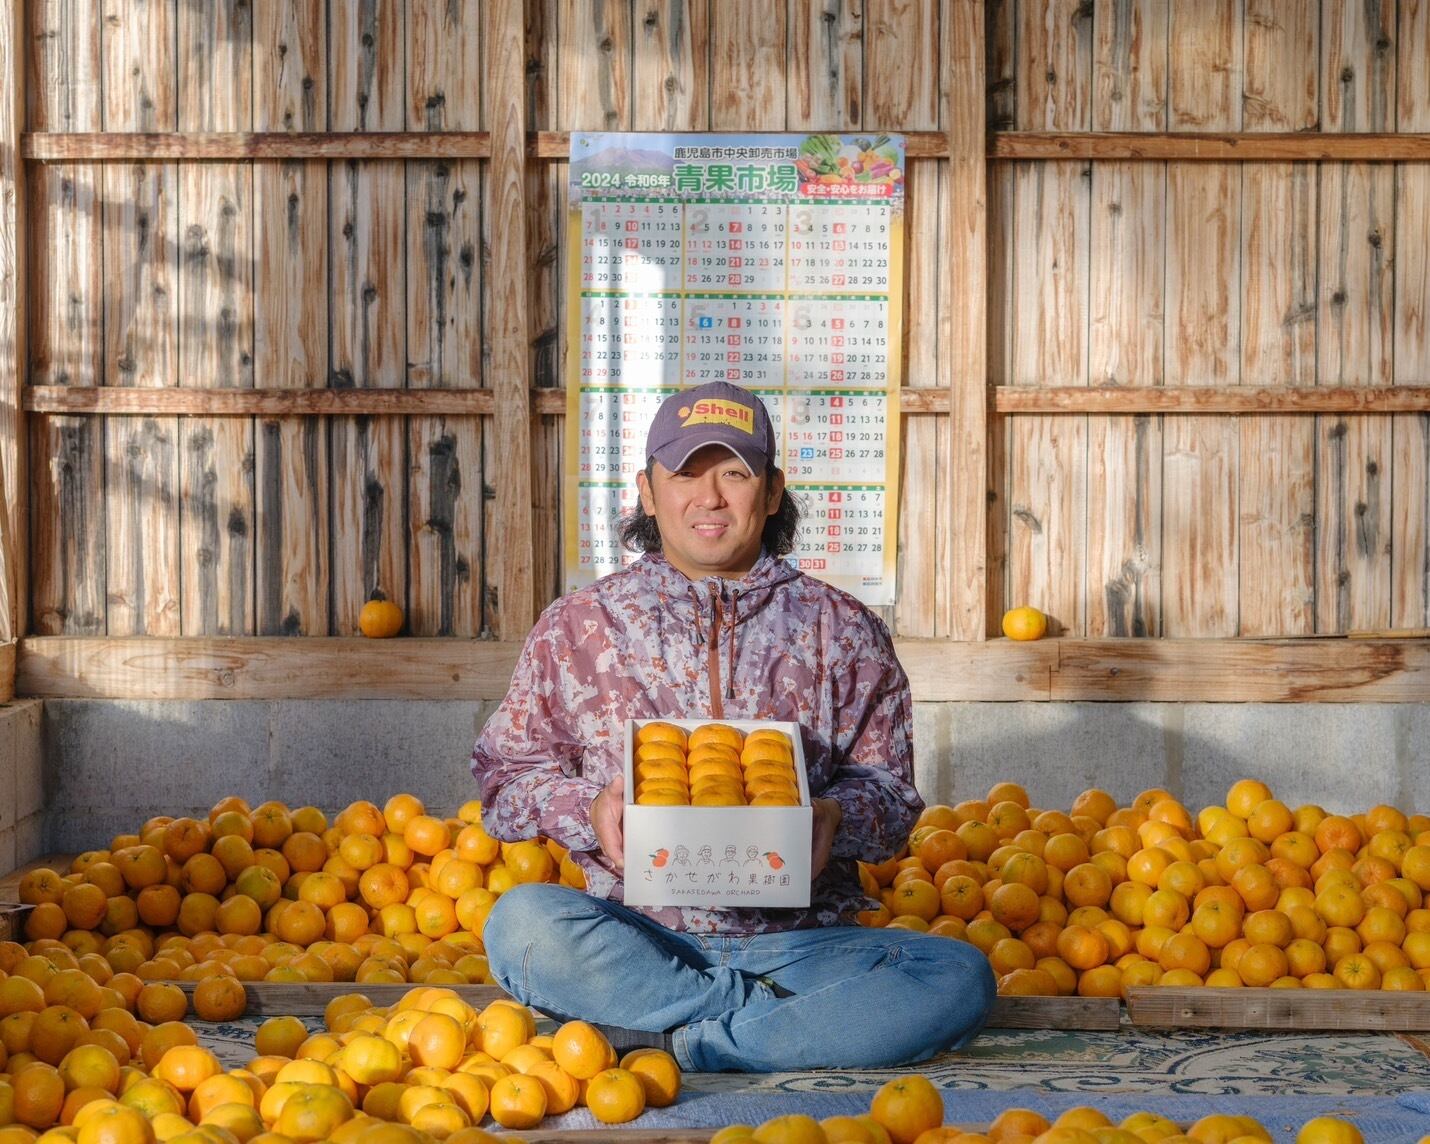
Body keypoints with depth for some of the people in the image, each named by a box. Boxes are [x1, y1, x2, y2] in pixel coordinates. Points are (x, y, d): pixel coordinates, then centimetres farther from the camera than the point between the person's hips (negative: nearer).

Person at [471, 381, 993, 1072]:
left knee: (959, 976, -27)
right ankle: (805, 1023, -22)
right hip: (639, 937, 0)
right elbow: (505, 771, 11)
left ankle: (682, 1045, -24)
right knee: (523, 922, -33)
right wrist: (588, 809, -10)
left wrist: (836, 818, -13)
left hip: (801, 941, 0)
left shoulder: (842, 632, 10)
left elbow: (888, 788, 11)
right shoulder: (577, 627, 10)